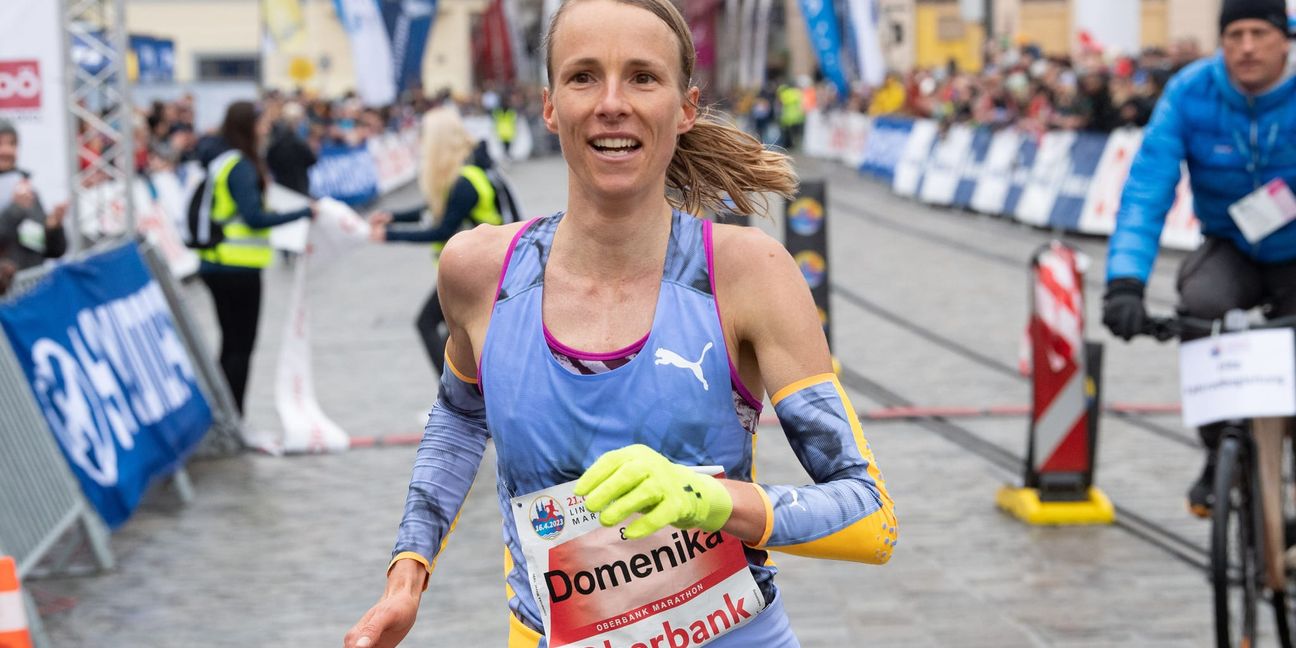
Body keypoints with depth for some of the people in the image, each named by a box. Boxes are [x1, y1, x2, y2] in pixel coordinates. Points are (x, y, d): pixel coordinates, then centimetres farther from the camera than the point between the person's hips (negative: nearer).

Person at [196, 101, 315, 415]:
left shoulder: (215, 160, 10)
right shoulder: (240, 166, -17)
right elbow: (254, 217, -23)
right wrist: (304, 213, -17)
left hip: (215, 265, 9)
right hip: (238, 268, -9)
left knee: (231, 343, 17)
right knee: (241, 346, -1)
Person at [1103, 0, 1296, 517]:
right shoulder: (1191, 92, -17)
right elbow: (1147, 189, -23)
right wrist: (1125, 280, -36)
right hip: (1231, 249, 1)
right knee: (1200, 305, -30)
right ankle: (1219, 455, -11)